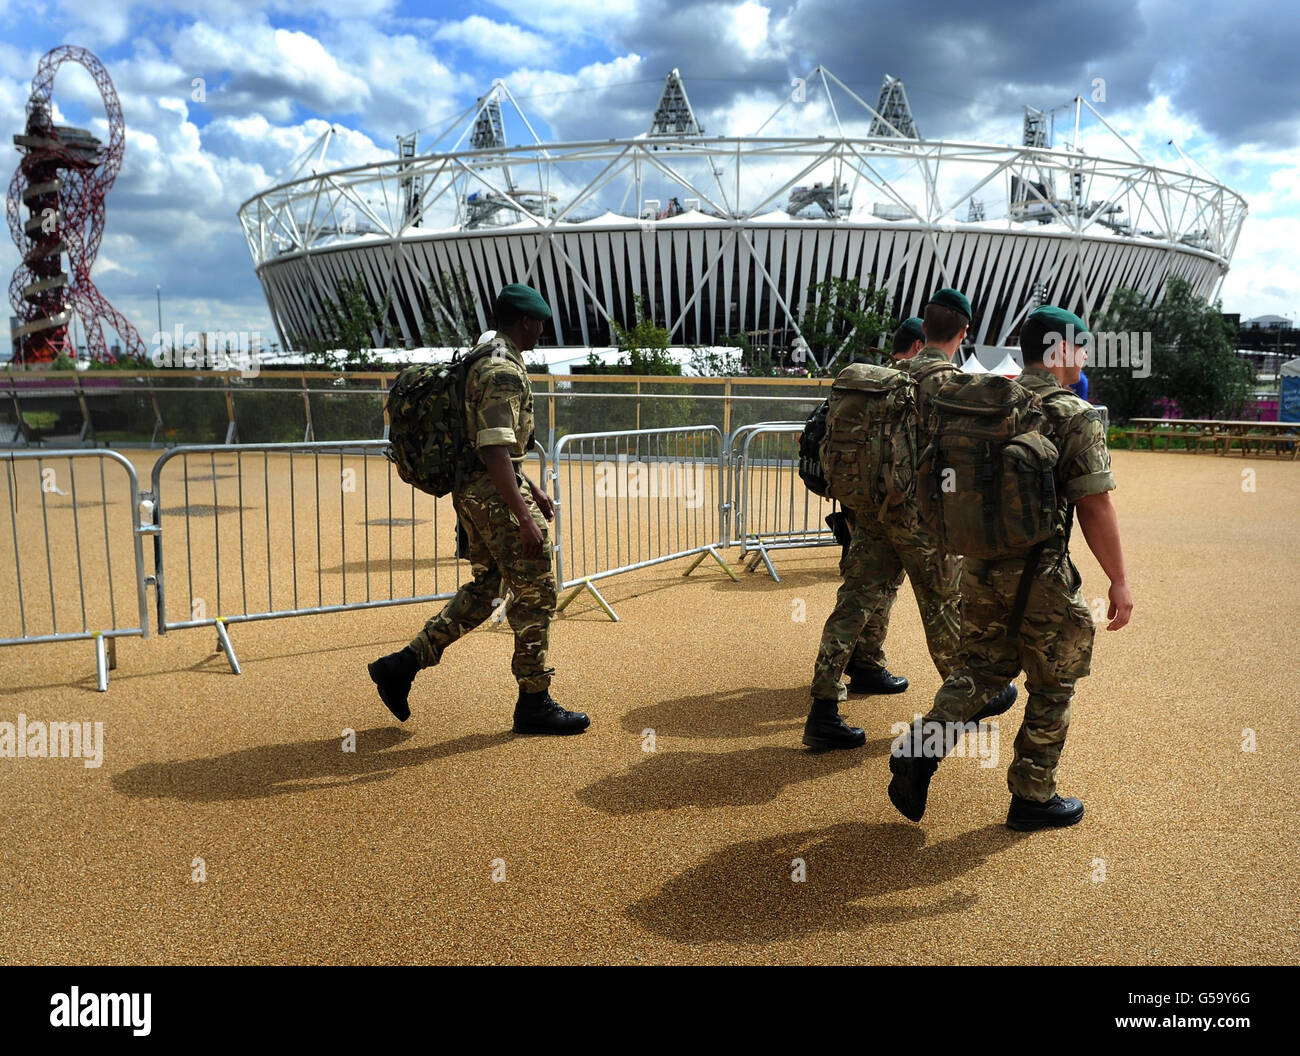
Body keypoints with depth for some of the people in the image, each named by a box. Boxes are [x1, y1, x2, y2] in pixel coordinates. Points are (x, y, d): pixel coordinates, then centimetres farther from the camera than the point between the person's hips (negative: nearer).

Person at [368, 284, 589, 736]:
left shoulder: (481, 361, 16)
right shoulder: (505, 372, -17)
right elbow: (495, 452, -26)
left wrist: (532, 488, 26)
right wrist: (525, 519, -27)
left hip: (472, 492, 10)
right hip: (496, 494, -10)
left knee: (484, 588, 17)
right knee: (535, 595, 0)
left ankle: (403, 664, 16)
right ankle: (534, 704, 9)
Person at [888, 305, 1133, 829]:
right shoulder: (1078, 417, -12)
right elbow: (1095, 509, -15)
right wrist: (1119, 580, -7)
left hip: (980, 566, 6)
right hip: (1040, 575, -6)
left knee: (979, 667, 18)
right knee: (1051, 688, 11)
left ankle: (919, 754, 3)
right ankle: (1032, 797, 22)